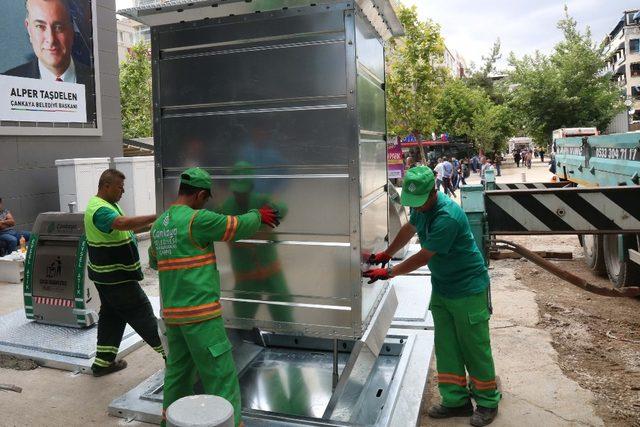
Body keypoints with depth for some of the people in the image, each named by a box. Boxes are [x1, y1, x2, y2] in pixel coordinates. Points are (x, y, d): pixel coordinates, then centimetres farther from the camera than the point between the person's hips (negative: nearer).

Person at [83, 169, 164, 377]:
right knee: (141, 312, -2)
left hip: (107, 275, 10)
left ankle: (103, 361, 23)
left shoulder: (108, 204, 12)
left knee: (111, 314, 16)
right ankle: (168, 351, 7)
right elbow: (123, 223, -41)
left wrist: (150, 223, 2)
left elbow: (126, 227, 16)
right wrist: (155, 217, -45)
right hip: (116, 277, -10)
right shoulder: (99, 210, -22)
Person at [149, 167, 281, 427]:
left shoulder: (158, 224, 10)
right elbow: (240, 226, -7)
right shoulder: (197, 220, -14)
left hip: (171, 312, 8)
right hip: (200, 312, -8)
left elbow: (153, 262, 25)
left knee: (178, 370, 22)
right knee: (220, 376, 0)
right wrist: (258, 215, 12)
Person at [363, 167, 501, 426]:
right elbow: (409, 229, 19)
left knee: (475, 348, 5)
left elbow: (423, 257, -25)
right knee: (446, 347, 11)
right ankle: (457, 400, 24)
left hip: (468, 289, -8)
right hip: (441, 287, 8)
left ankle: (488, 402, 24)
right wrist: (386, 254, 21)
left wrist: (389, 273, -17)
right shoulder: (421, 207, -2)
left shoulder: (447, 217, -30)